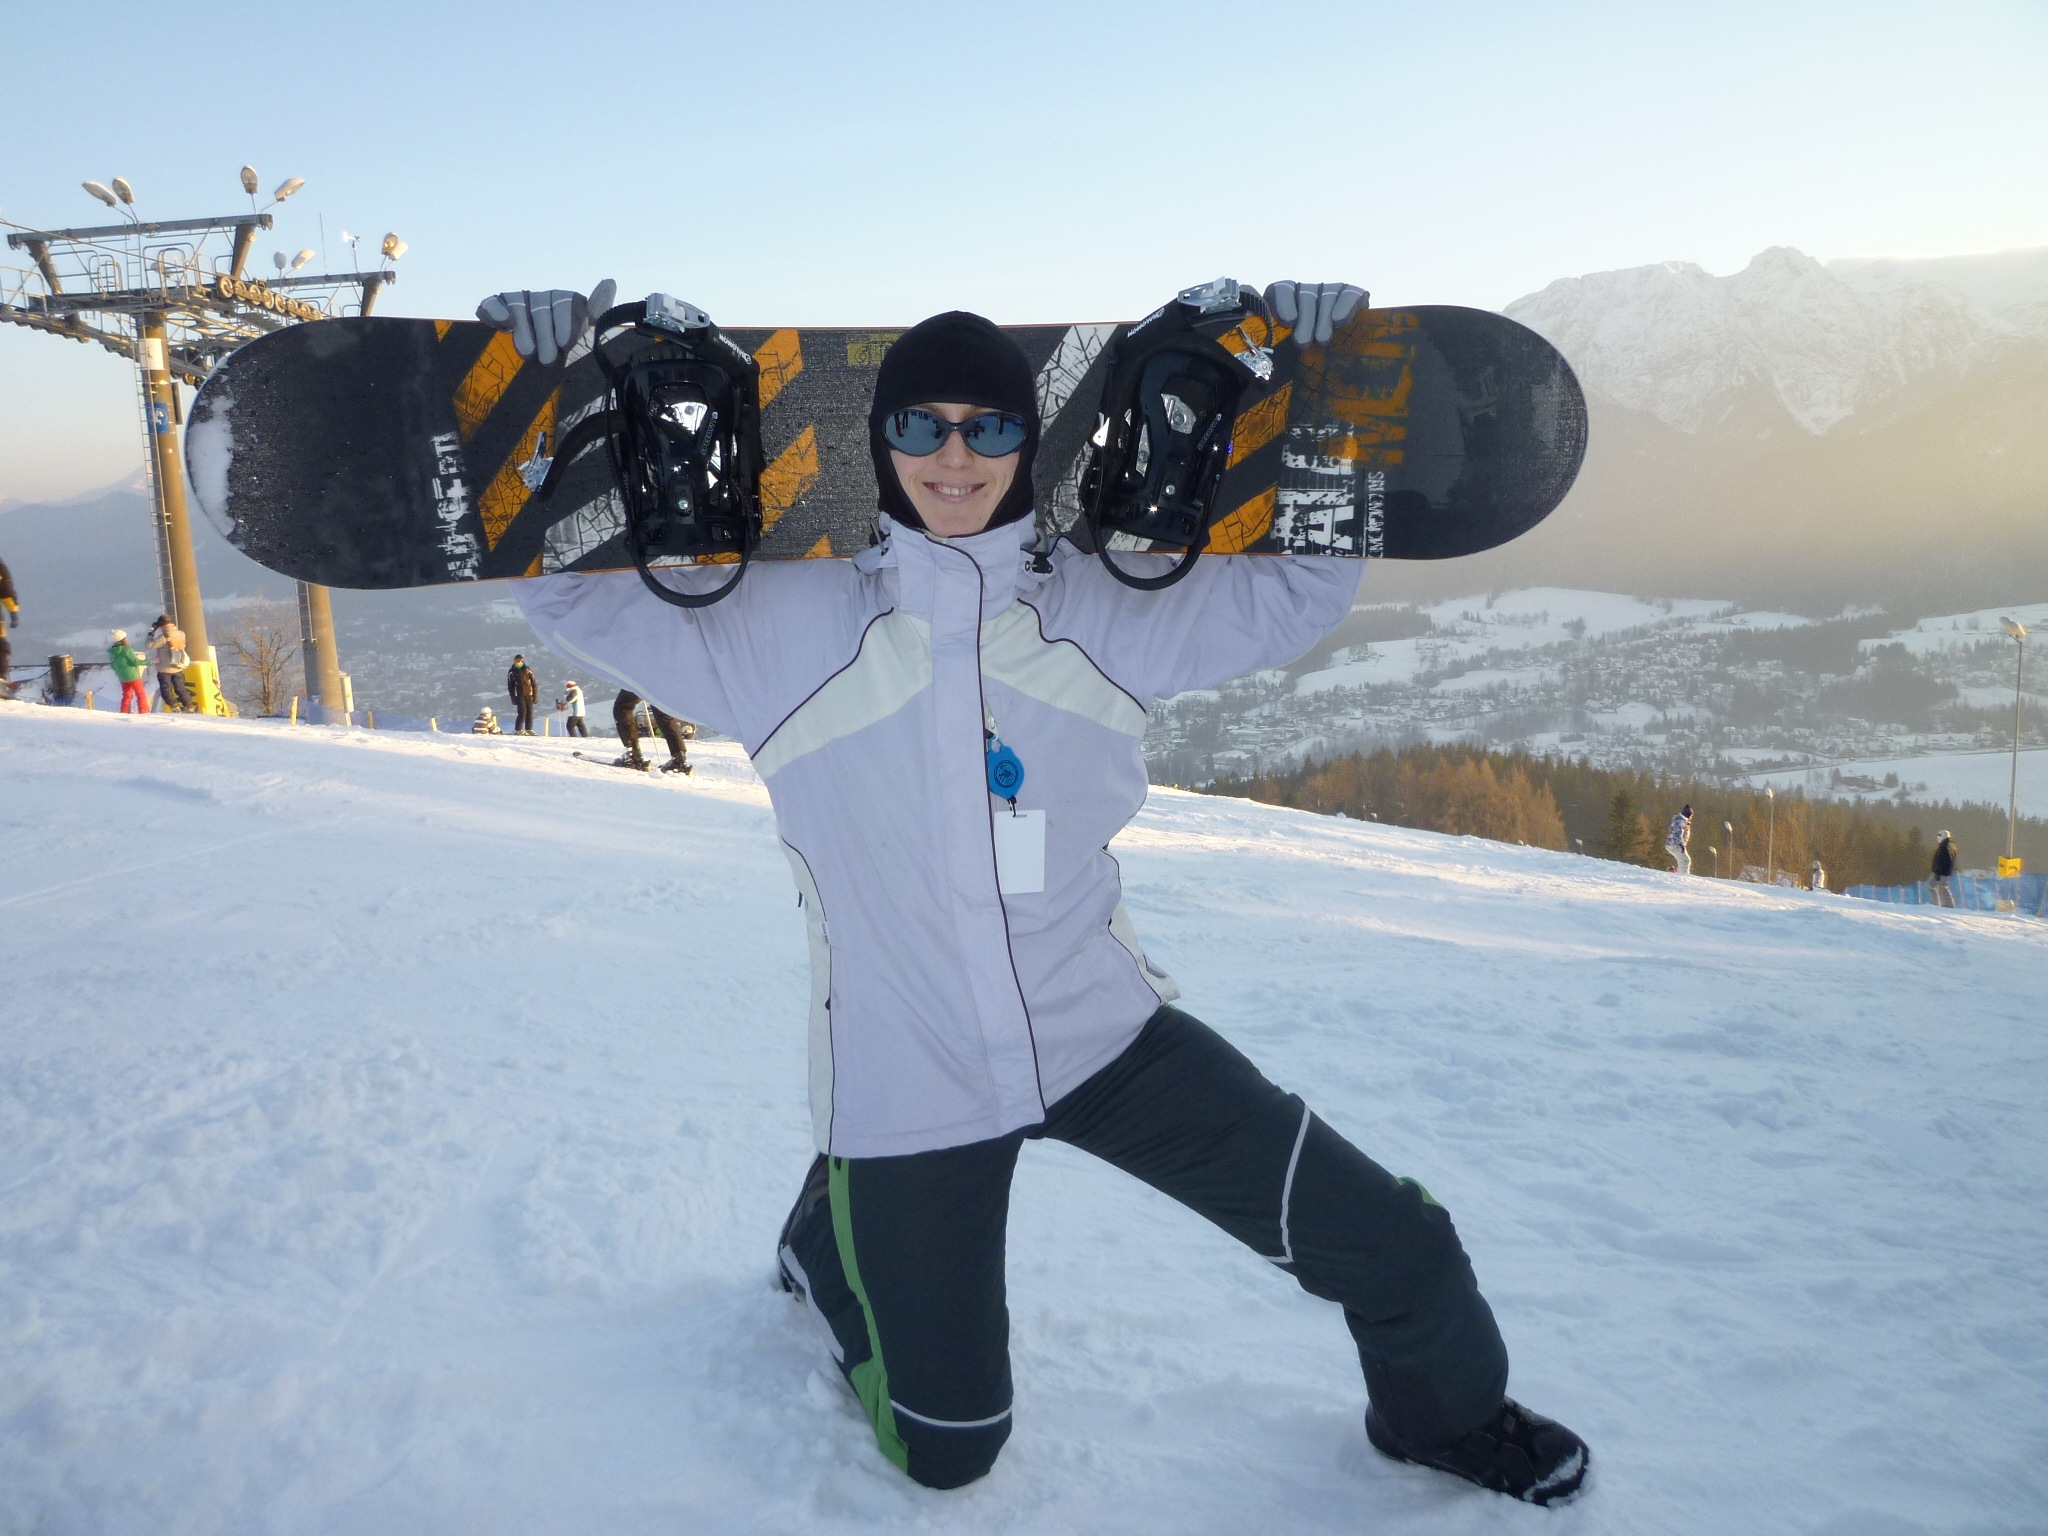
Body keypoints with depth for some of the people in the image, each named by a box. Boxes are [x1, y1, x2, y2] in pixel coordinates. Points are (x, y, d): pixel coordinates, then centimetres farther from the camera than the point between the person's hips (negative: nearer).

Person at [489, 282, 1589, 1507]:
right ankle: (828, 1242, 45)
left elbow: (1304, 582, 1)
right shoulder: (781, 623, -9)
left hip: (1106, 1034, 2)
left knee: (1397, 1248, -2)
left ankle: (1443, 1413, 34)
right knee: (947, 1452, 14)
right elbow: (571, 586, -4)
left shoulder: (1104, 610, -4)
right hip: (906, 1087, -1)